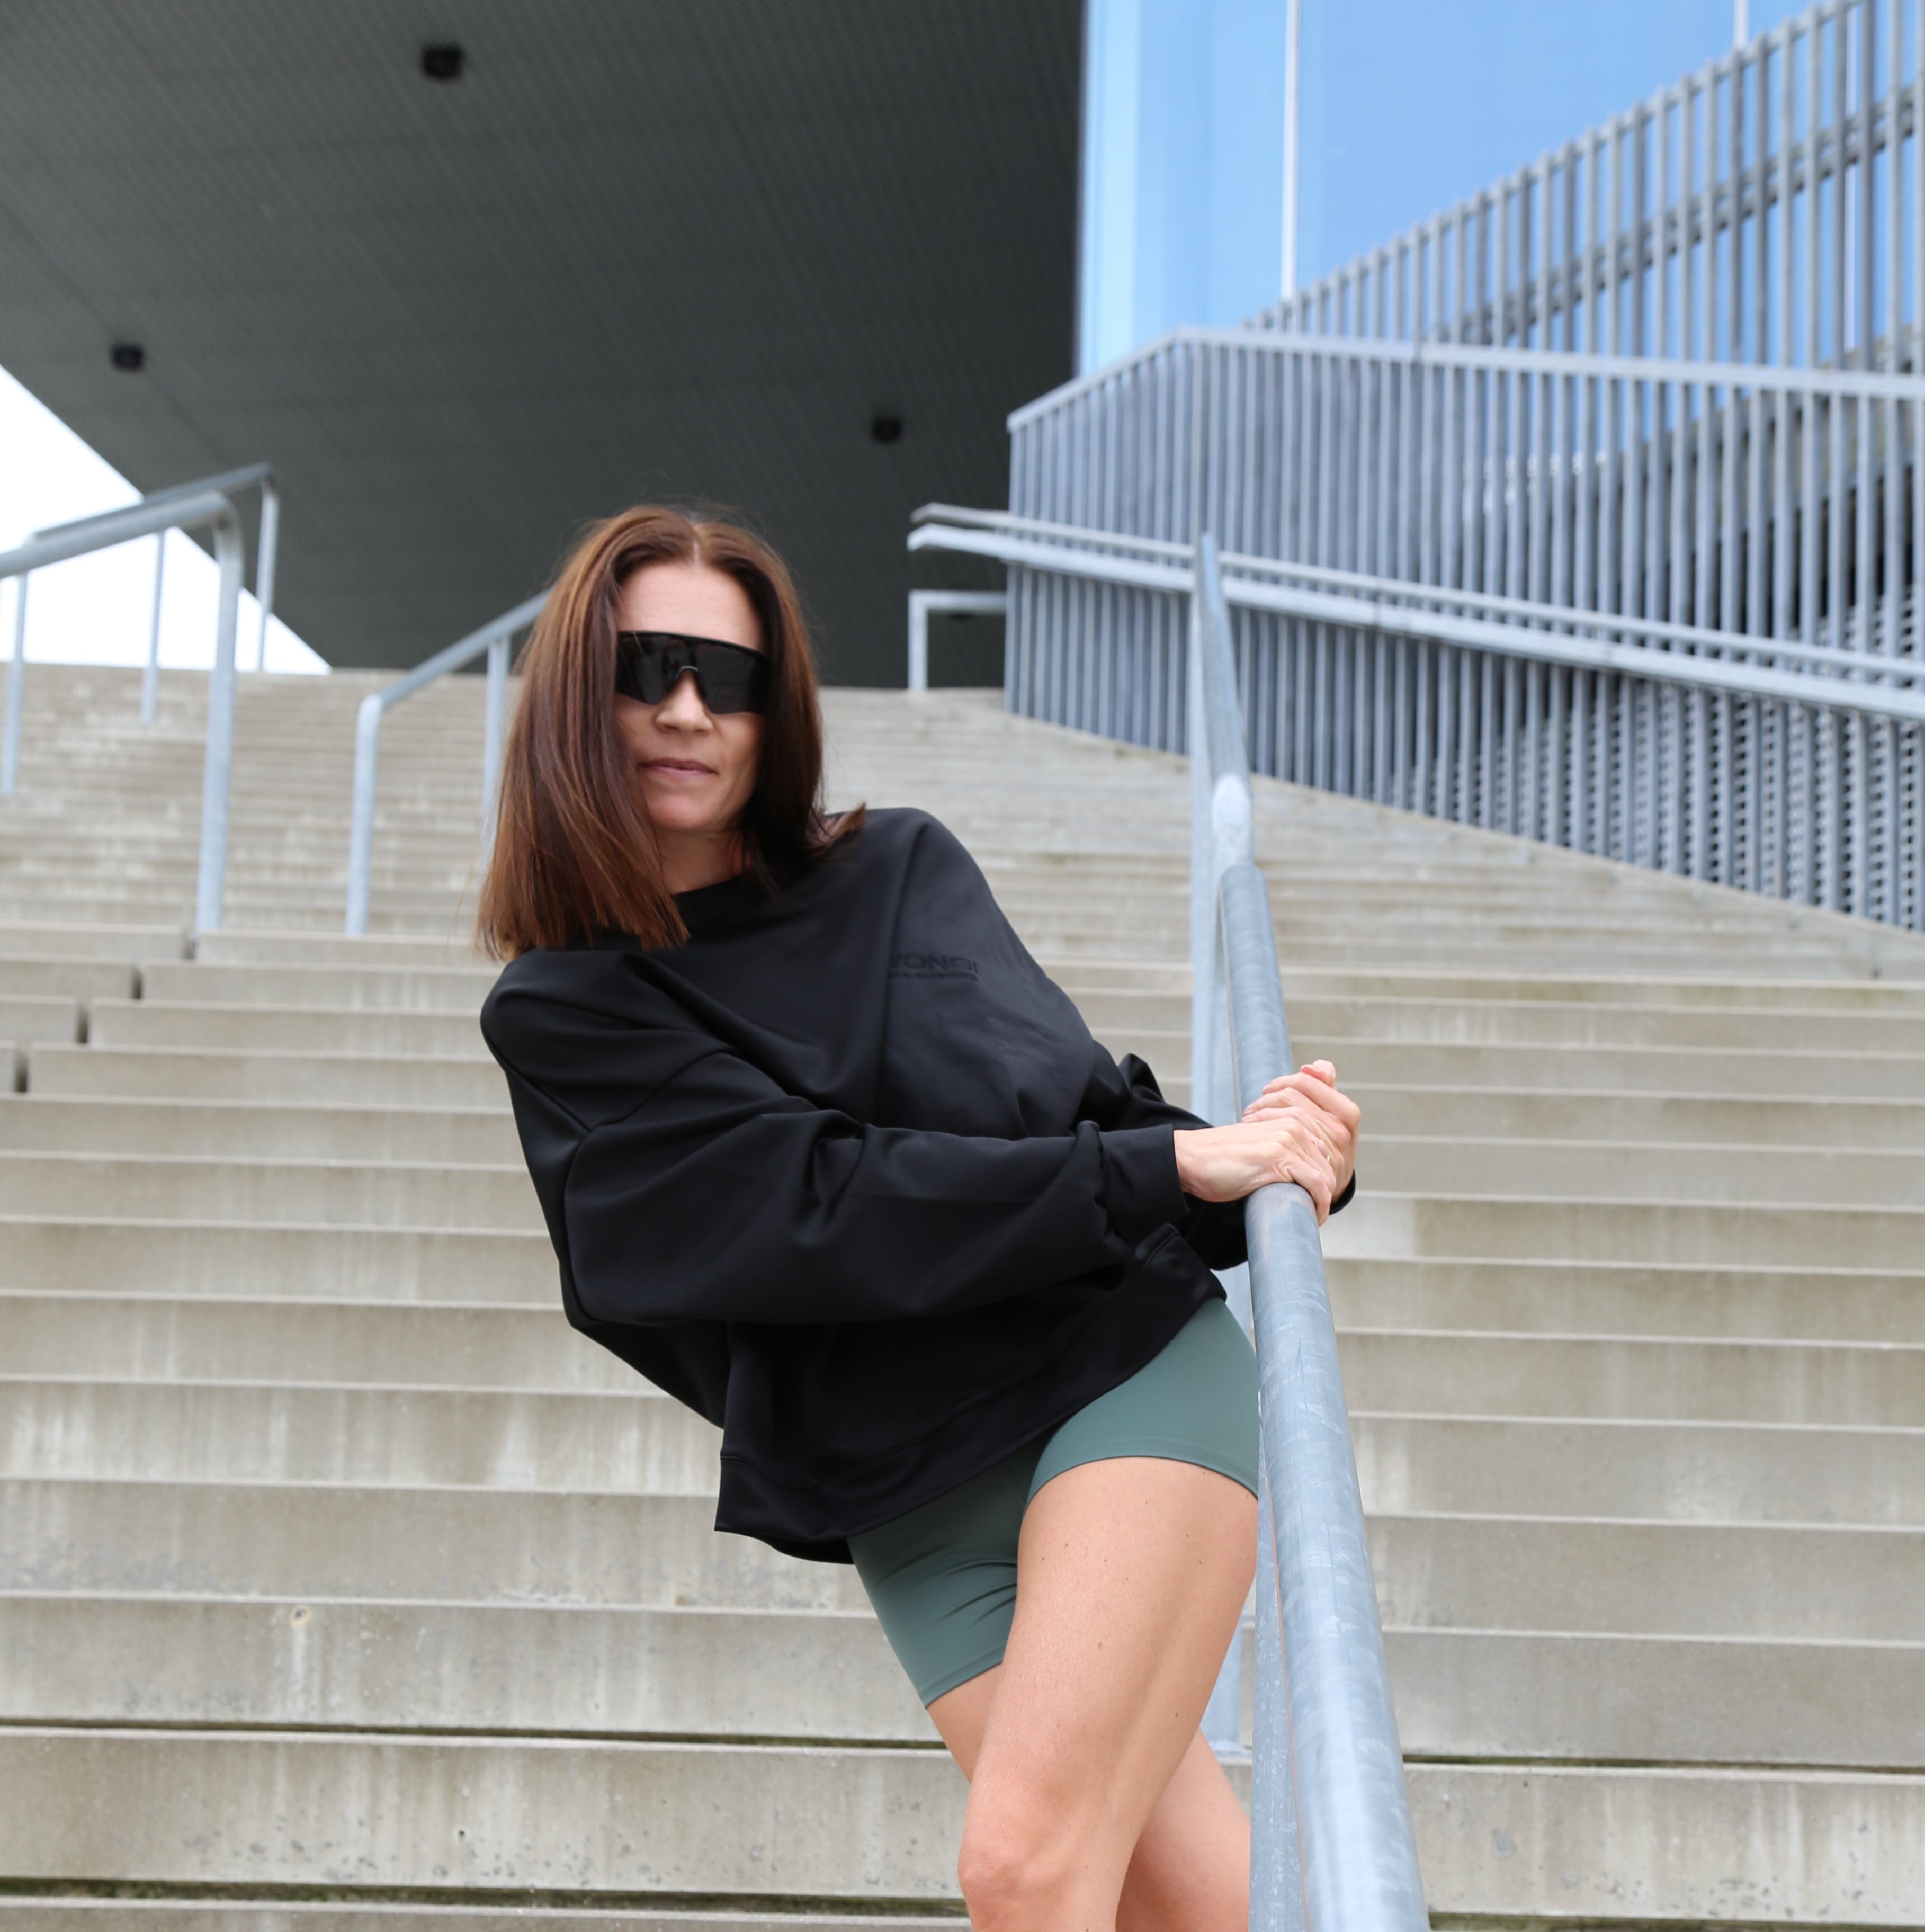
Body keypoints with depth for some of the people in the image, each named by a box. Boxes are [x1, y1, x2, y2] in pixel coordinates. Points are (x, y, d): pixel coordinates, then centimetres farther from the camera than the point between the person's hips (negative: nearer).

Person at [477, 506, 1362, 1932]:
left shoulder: (907, 875, 9)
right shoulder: (561, 1014, 4)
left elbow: (1075, 1106, 0)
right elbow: (822, 1207, -9)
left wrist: (1269, 1173, -22)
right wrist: (1169, 1166, -17)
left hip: (1125, 1367, -1)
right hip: (915, 1512, 1)